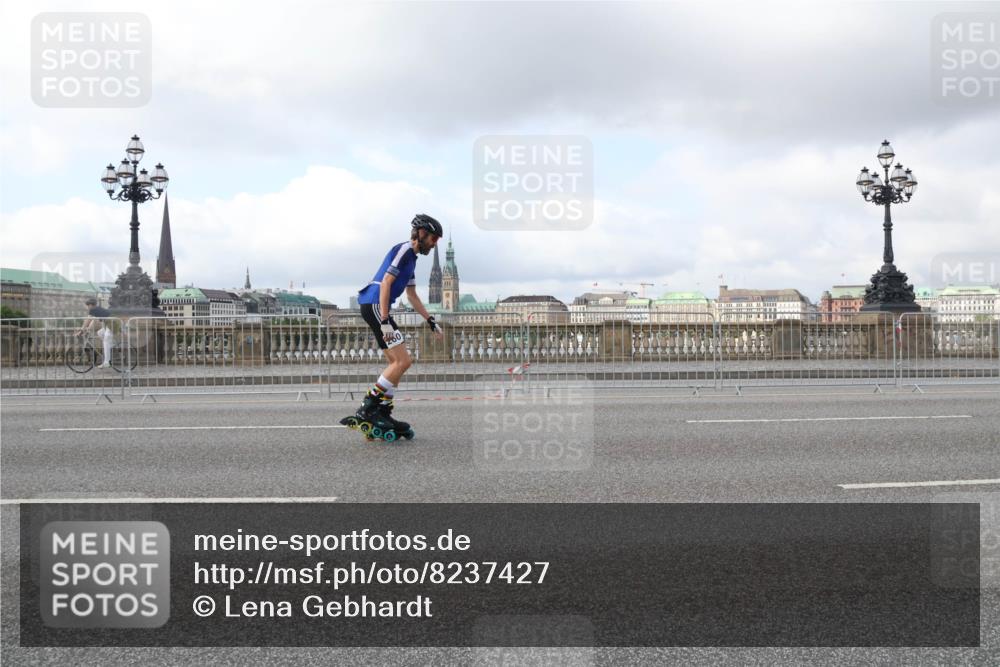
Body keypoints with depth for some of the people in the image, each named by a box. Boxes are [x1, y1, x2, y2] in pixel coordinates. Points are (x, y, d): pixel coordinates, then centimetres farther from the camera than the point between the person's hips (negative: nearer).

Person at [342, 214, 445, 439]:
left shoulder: (411, 257, 22)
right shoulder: (403, 250, -9)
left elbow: (412, 296, 27)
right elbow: (385, 283, -17)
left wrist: (431, 321, 23)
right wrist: (385, 321, -23)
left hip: (377, 307, 11)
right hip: (375, 305, -11)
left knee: (396, 363, 12)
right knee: (403, 361, -14)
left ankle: (382, 414, 14)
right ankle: (366, 410, -13)